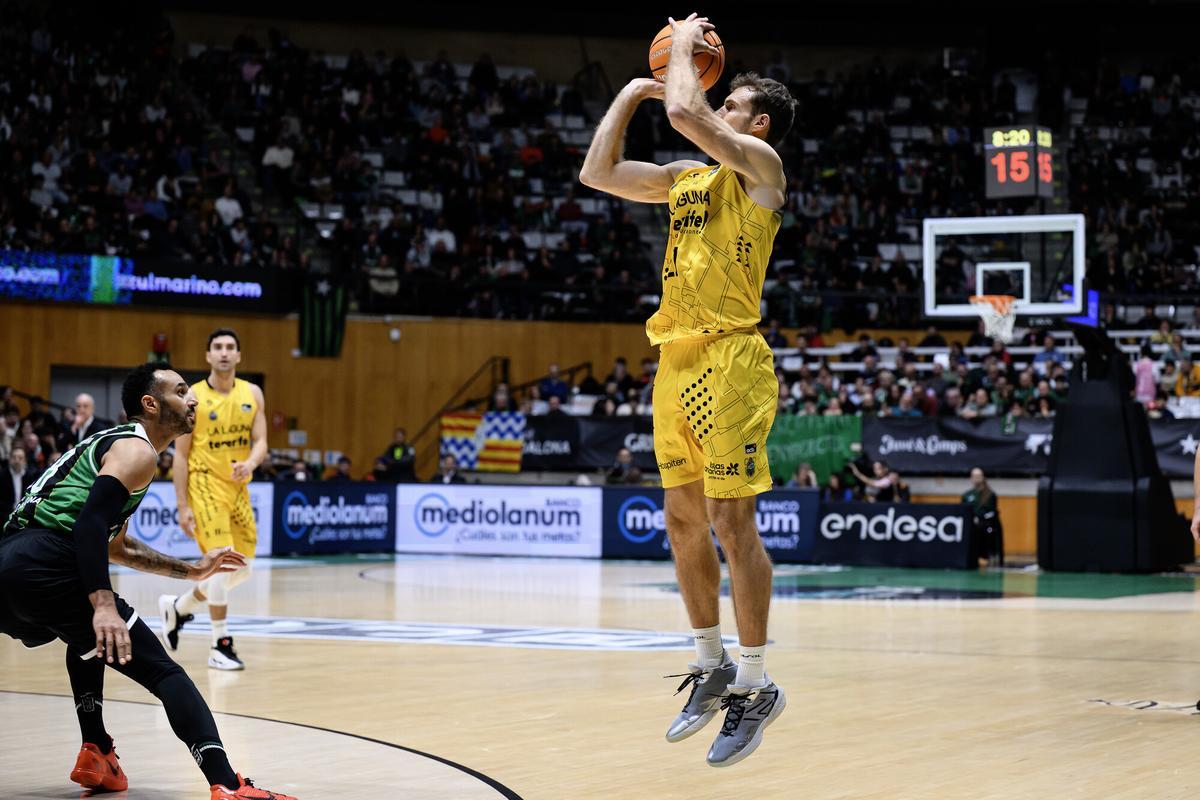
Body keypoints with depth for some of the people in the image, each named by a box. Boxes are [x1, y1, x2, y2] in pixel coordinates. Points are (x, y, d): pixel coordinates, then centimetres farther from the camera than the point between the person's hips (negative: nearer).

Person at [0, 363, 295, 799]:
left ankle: (95, 755, 32)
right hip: (44, 563, -10)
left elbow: (114, 545, 36)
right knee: (162, 671, -10)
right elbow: (90, 523, -18)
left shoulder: (112, 442, 29)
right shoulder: (137, 450, -1)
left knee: (89, 636, 40)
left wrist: (189, 570, 36)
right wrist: (103, 605, -26)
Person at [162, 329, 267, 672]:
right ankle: (220, 645, -7)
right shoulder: (192, 398, -6)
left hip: (238, 488, 6)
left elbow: (260, 442, 1)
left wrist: (250, 463, -23)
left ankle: (177, 607, 29)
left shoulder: (252, 394, 6)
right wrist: (183, 507, -11)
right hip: (205, 486, -6)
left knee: (242, 570, 8)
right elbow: (180, 456, -6)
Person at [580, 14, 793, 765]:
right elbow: (597, 173, 20)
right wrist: (632, 90, 18)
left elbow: (684, 112, -19)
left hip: (730, 362, -8)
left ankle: (757, 686, -1)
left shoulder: (760, 166, -5)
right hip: (676, 362, 8)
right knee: (683, 520, 11)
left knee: (732, 522, -8)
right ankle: (713, 667, 23)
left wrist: (685, 48, -1)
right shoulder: (685, 178, 18)